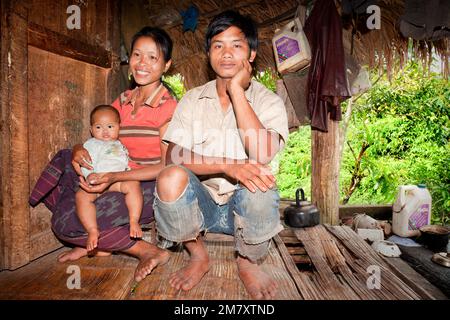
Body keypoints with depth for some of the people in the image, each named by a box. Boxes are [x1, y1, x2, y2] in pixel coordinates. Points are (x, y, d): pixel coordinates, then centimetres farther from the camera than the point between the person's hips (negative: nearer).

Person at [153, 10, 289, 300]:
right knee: (171, 178, -29)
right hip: (202, 202, 2)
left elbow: (263, 154, -23)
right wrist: (228, 166, -27)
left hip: (245, 203, -1)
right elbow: (174, 156, -11)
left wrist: (236, 89, -17)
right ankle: (198, 257, 0)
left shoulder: (268, 101, -2)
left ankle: (249, 262, -1)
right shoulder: (193, 100, 4)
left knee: (260, 185, -34)